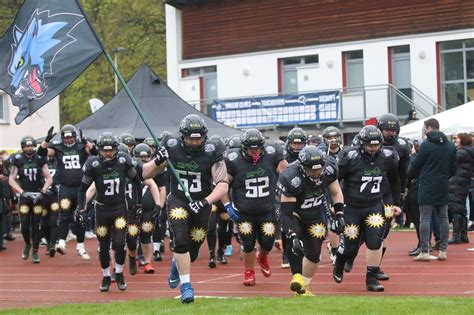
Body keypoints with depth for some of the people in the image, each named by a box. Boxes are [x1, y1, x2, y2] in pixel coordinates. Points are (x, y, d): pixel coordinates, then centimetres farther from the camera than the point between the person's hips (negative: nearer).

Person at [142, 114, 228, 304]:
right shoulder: (171, 149, -10)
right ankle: (186, 285, -10)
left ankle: (177, 263, 46)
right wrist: (158, 161, -22)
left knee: (192, 251, 10)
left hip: (200, 205, 1)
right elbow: (146, 174, -2)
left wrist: (206, 201, -34)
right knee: (181, 240, -23)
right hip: (178, 201, -1)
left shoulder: (211, 153, -14)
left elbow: (223, 185, -20)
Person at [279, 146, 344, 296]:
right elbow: (286, 213, -33)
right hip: (295, 213, -5)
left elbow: (336, 193, 0)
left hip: (316, 214, 5)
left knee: (313, 253, 5)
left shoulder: (329, 168, -20)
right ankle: (297, 277, -35)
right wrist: (293, 237, -42)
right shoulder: (291, 178, -35)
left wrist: (339, 216, -8)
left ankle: (302, 288, 22)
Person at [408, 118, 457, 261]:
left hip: (427, 187, -5)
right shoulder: (451, 146, 7)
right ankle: (443, 251, 9)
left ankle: (424, 251, -7)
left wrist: (408, 177, 13)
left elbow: (415, 167, -5)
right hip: (443, 188, 5)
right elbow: (453, 169, 11)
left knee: (425, 218, -3)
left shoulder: (426, 145, -10)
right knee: (443, 218, 9)